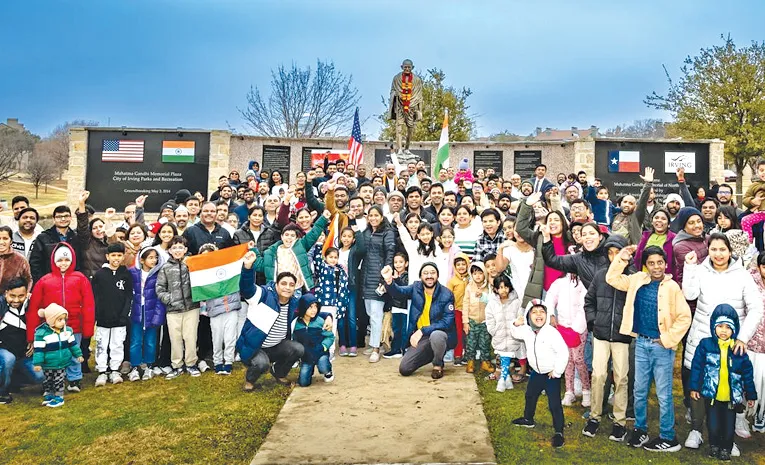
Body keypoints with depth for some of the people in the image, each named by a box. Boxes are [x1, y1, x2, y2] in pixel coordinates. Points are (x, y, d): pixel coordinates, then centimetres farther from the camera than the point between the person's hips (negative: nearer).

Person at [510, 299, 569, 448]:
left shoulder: (552, 332, -26)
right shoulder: (526, 330, -5)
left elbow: (563, 353, -25)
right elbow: (516, 335, 16)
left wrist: (556, 372, -19)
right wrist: (516, 325, -6)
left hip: (551, 374, -7)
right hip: (536, 372, 7)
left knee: (554, 403, -8)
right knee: (530, 396, 24)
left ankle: (559, 432, 4)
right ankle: (528, 419, 47)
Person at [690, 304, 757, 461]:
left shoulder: (738, 349, -3)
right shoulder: (706, 345, -8)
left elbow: (747, 373, 5)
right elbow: (697, 367, -3)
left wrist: (751, 395, 9)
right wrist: (694, 387, -3)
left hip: (732, 397, 1)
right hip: (711, 395, -1)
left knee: (729, 426, 11)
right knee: (713, 425, 6)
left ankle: (726, 449, 32)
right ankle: (714, 446, 30)